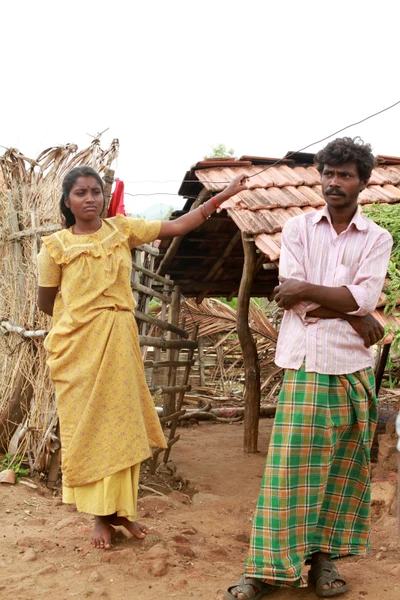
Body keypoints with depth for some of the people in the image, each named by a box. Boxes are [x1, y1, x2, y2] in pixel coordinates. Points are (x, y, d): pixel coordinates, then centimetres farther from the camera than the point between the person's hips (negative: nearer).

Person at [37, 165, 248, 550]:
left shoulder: (121, 230, 5)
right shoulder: (55, 246, -1)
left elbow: (178, 226, 1)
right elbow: (46, 302, 6)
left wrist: (224, 195, -2)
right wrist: (82, 317, 8)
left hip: (118, 341, 2)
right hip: (77, 345, -2)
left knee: (120, 423, 5)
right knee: (86, 427, 2)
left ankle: (121, 509, 16)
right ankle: (100, 514, 11)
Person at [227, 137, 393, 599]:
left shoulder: (377, 239, 8)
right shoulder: (297, 228, 7)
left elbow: (364, 297, -7)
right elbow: (292, 297, -5)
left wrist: (307, 290, -10)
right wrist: (352, 315, -8)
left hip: (354, 368, 2)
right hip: (305, 365, -2)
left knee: (344, 469, 6)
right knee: (290, 465, -4)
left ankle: (322, 556, 18)